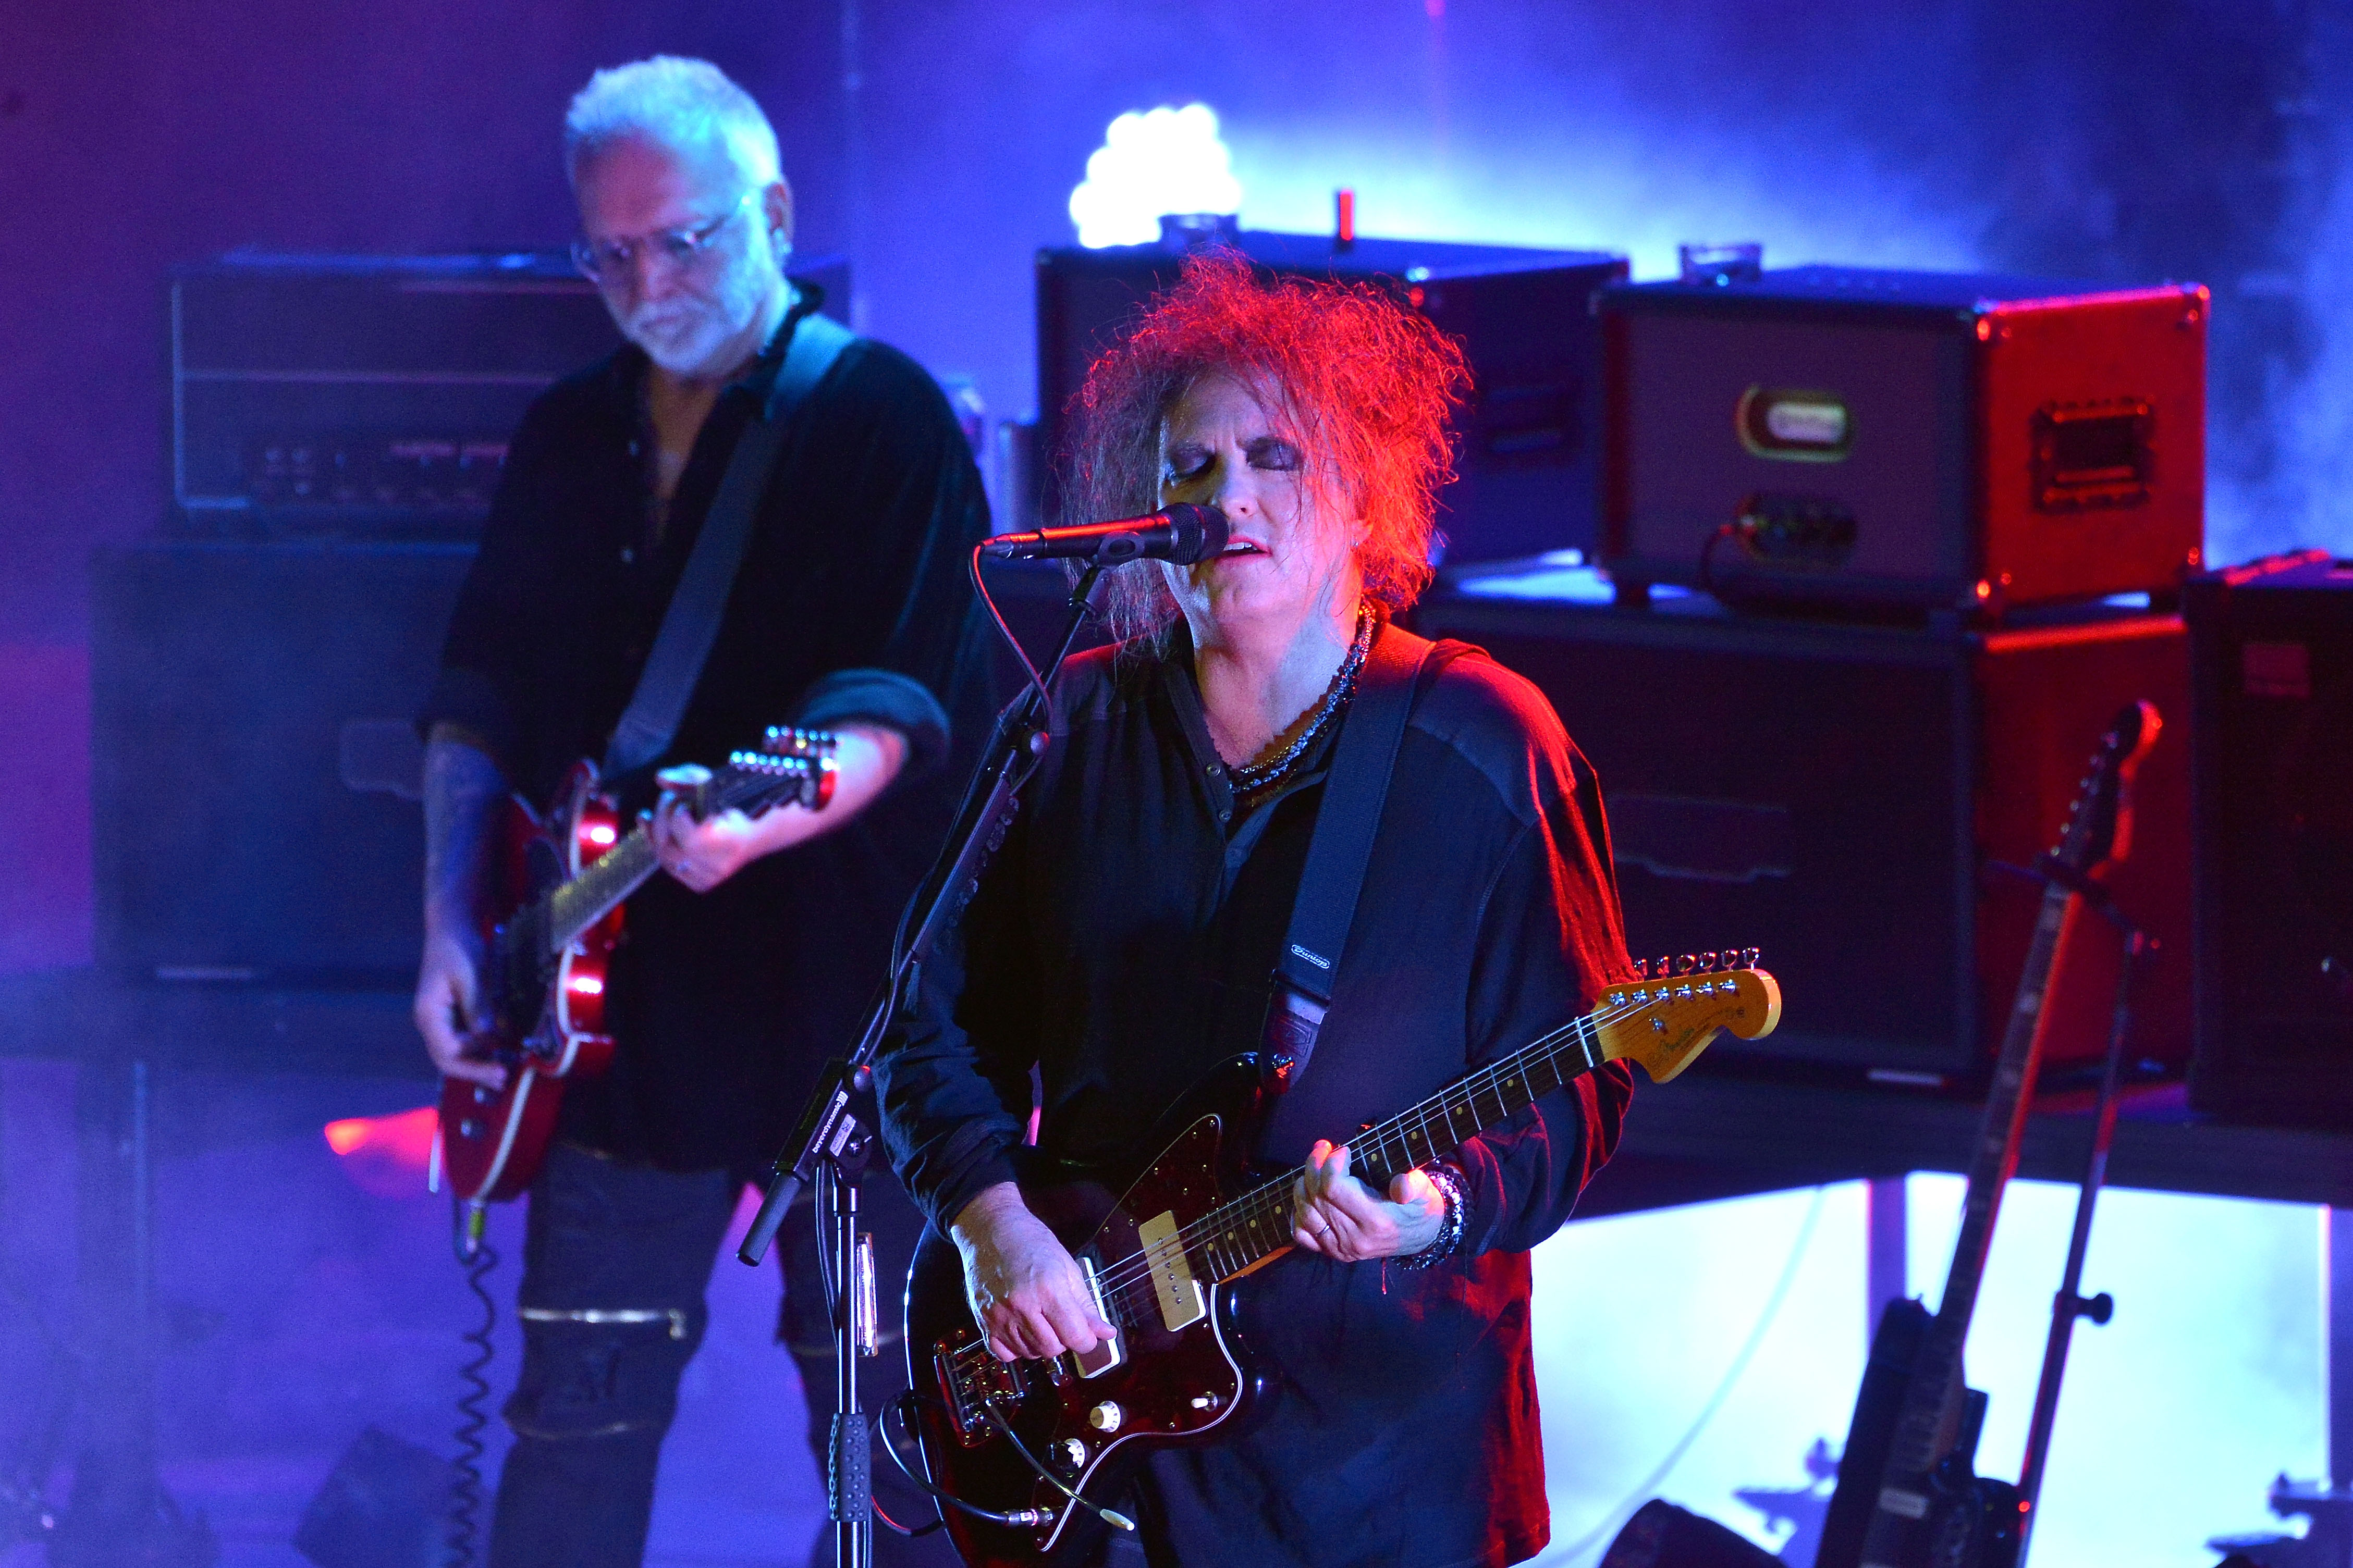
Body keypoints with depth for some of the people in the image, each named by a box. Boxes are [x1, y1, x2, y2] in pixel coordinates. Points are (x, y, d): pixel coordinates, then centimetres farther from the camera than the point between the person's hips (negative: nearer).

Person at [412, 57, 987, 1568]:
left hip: (839, 1002, -5)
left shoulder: (883, 421, -7)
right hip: (623, 1015, 5)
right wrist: (453, 917, 2)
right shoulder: (570, 438, 12)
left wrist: (760, 818, -37)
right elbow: (481, 695, 16)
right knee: (579, 1410, 8)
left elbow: (902, 699, -18)